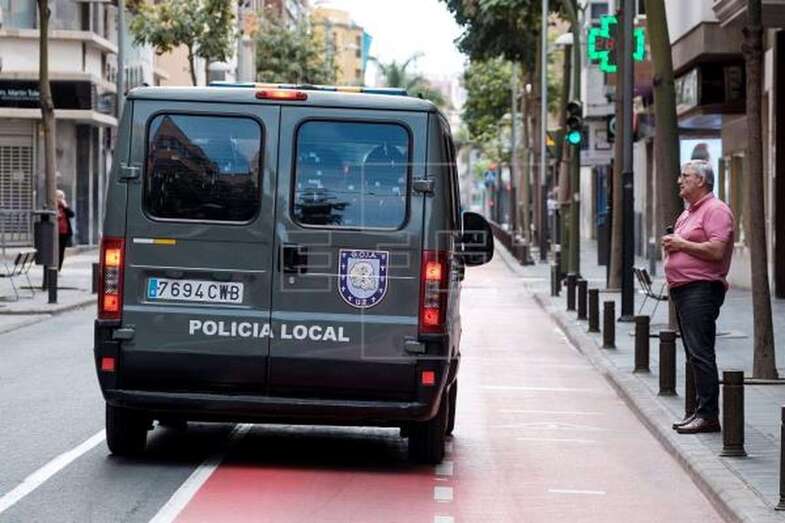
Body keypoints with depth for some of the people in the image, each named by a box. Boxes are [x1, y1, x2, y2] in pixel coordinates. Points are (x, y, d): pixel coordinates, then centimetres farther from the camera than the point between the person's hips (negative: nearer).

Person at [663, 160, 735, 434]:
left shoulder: (715, 210, -9)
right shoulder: (687, 213, 22)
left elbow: (716, 250, -21)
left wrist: (681, 244, -12)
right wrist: (670, 244, 9)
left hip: (701, 289, -10)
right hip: (682, 289, 10)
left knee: (700, 353, -13)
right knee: (693, 353, 10)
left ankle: (709, 414, -12)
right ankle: (702, 410, 14)